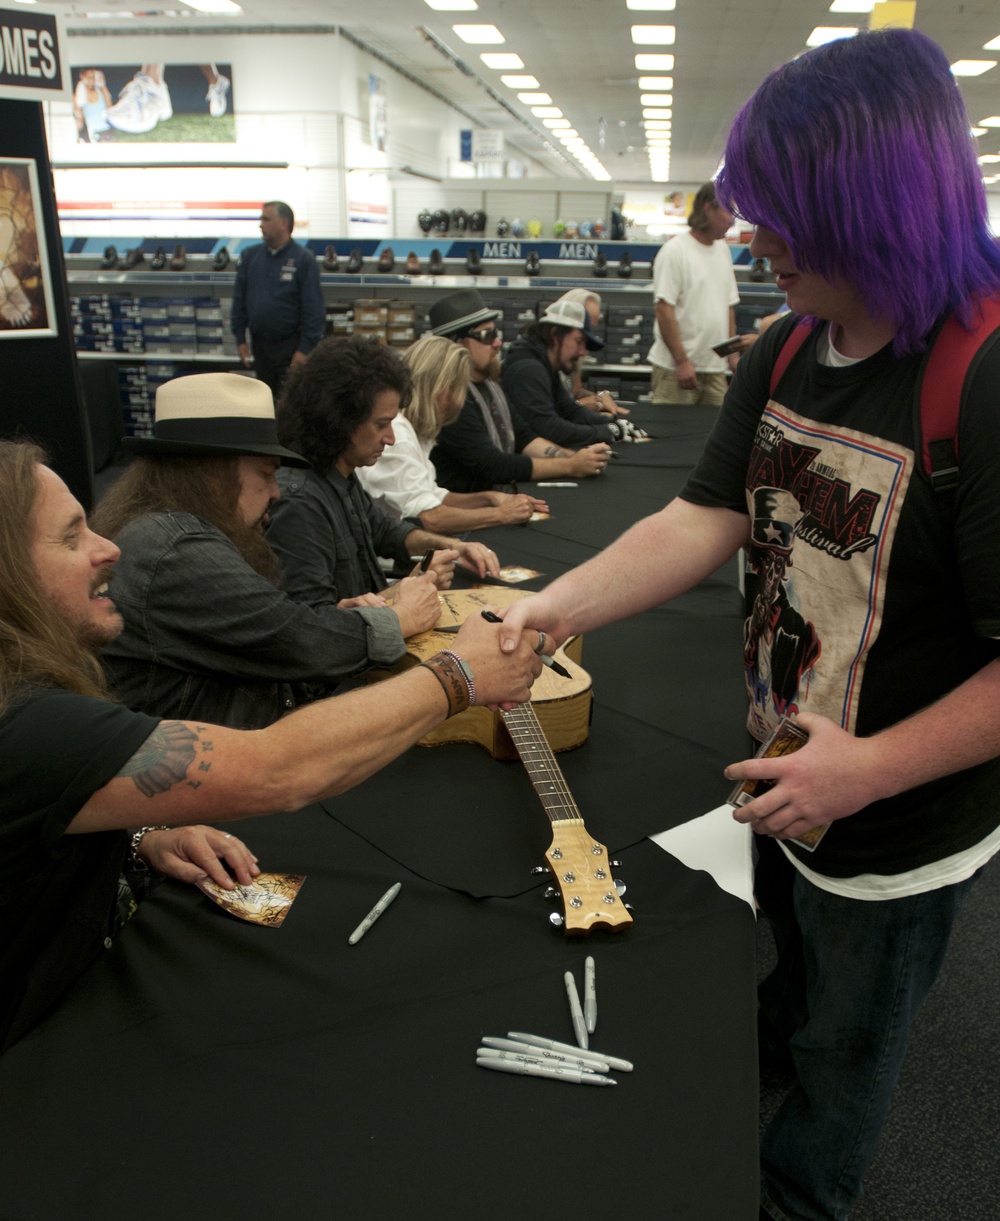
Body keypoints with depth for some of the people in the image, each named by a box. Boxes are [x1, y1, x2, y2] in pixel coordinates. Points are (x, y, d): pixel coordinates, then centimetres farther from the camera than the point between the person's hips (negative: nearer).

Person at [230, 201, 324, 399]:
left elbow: (314, 309, -10)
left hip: (291, 345, -5)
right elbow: (239, 300, 11)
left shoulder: (303, 259, -8)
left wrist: (305, 349, -15)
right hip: (260, 344, 5)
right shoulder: (250, 256, 7)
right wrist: (240, 339, 6)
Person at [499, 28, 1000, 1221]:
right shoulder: (783, 357, -6)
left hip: (898, 828, -5)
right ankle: (771, 1042, 65)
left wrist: (873, 767, -26)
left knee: (844, 1043, 23)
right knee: (792, 953, 34)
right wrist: (554, 606, -19)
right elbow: (705, 519, -9)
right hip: (781, 779, 5)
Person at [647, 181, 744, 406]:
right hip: (674, 368, -7)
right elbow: (664, 309, -15)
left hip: (715, 368, 7)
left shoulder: (722, 249, 14)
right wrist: (681, 361, -18)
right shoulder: (675, 250, -9)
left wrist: (733, 353, 15)